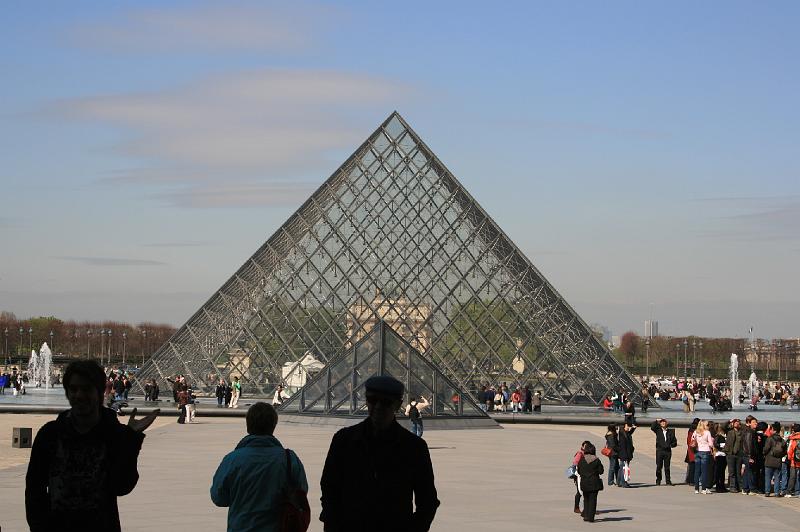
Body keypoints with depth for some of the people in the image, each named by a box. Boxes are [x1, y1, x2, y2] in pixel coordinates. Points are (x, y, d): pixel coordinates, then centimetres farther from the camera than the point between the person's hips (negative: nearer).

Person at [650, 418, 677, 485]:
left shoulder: (670, 431, 11)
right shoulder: (658, 430, 8)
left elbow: (674, 442, 12)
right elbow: (652, 427, -12)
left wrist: (671, 445, -5)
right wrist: (657, 421, -8)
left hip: (668, 451, 1)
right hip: (660, 450, -1)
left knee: (667, 467, 3)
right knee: (659, 466, 0)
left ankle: (668, 481, 8)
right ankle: (658, 481, 8)